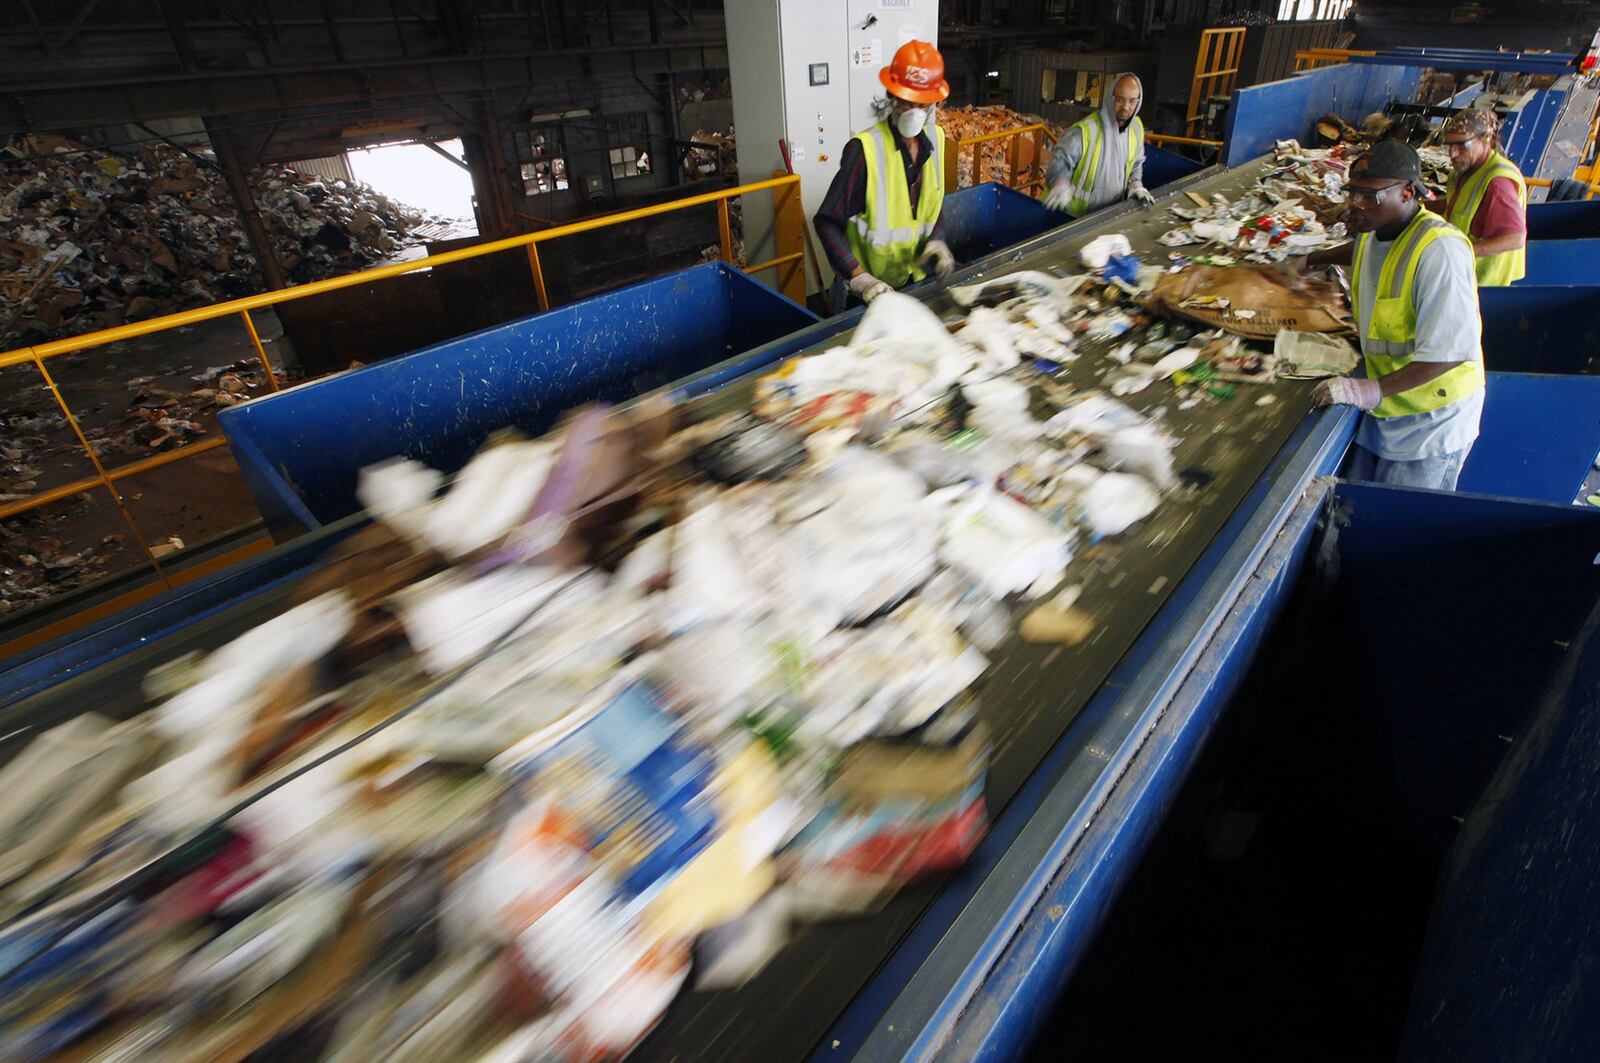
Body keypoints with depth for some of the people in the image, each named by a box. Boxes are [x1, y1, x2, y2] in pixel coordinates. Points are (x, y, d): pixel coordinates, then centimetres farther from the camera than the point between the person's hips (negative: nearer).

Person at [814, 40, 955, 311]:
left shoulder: (935, 139, -1)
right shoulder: (864, 148, -20)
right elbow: (827, 221, -19)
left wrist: (936, 240, -9)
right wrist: (859, 278, -29)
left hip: (915, 277, 6)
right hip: (866, 289, -6)